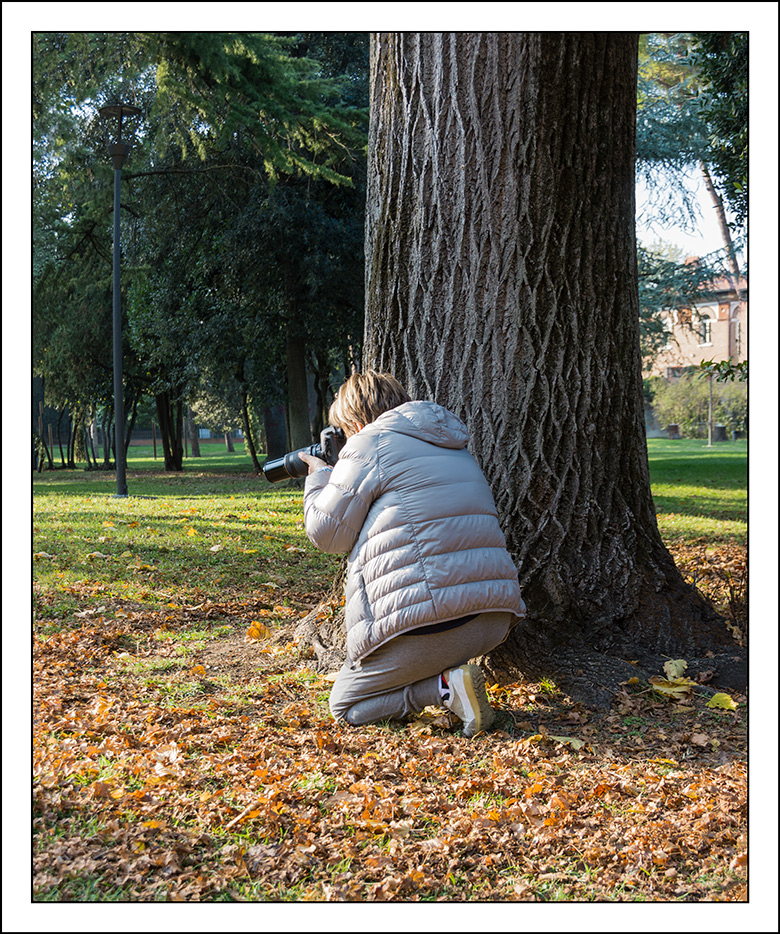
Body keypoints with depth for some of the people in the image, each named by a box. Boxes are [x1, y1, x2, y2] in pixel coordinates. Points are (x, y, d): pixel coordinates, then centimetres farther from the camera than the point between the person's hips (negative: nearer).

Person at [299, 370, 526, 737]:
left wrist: (319, 477, 19)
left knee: (345, 706, 12)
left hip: (426, 623, -8)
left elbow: (328, 534, 2)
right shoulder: (456, 449, 22)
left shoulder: (370, 445, -1)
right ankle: (450, 672, 8)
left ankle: (446, 686, -10)